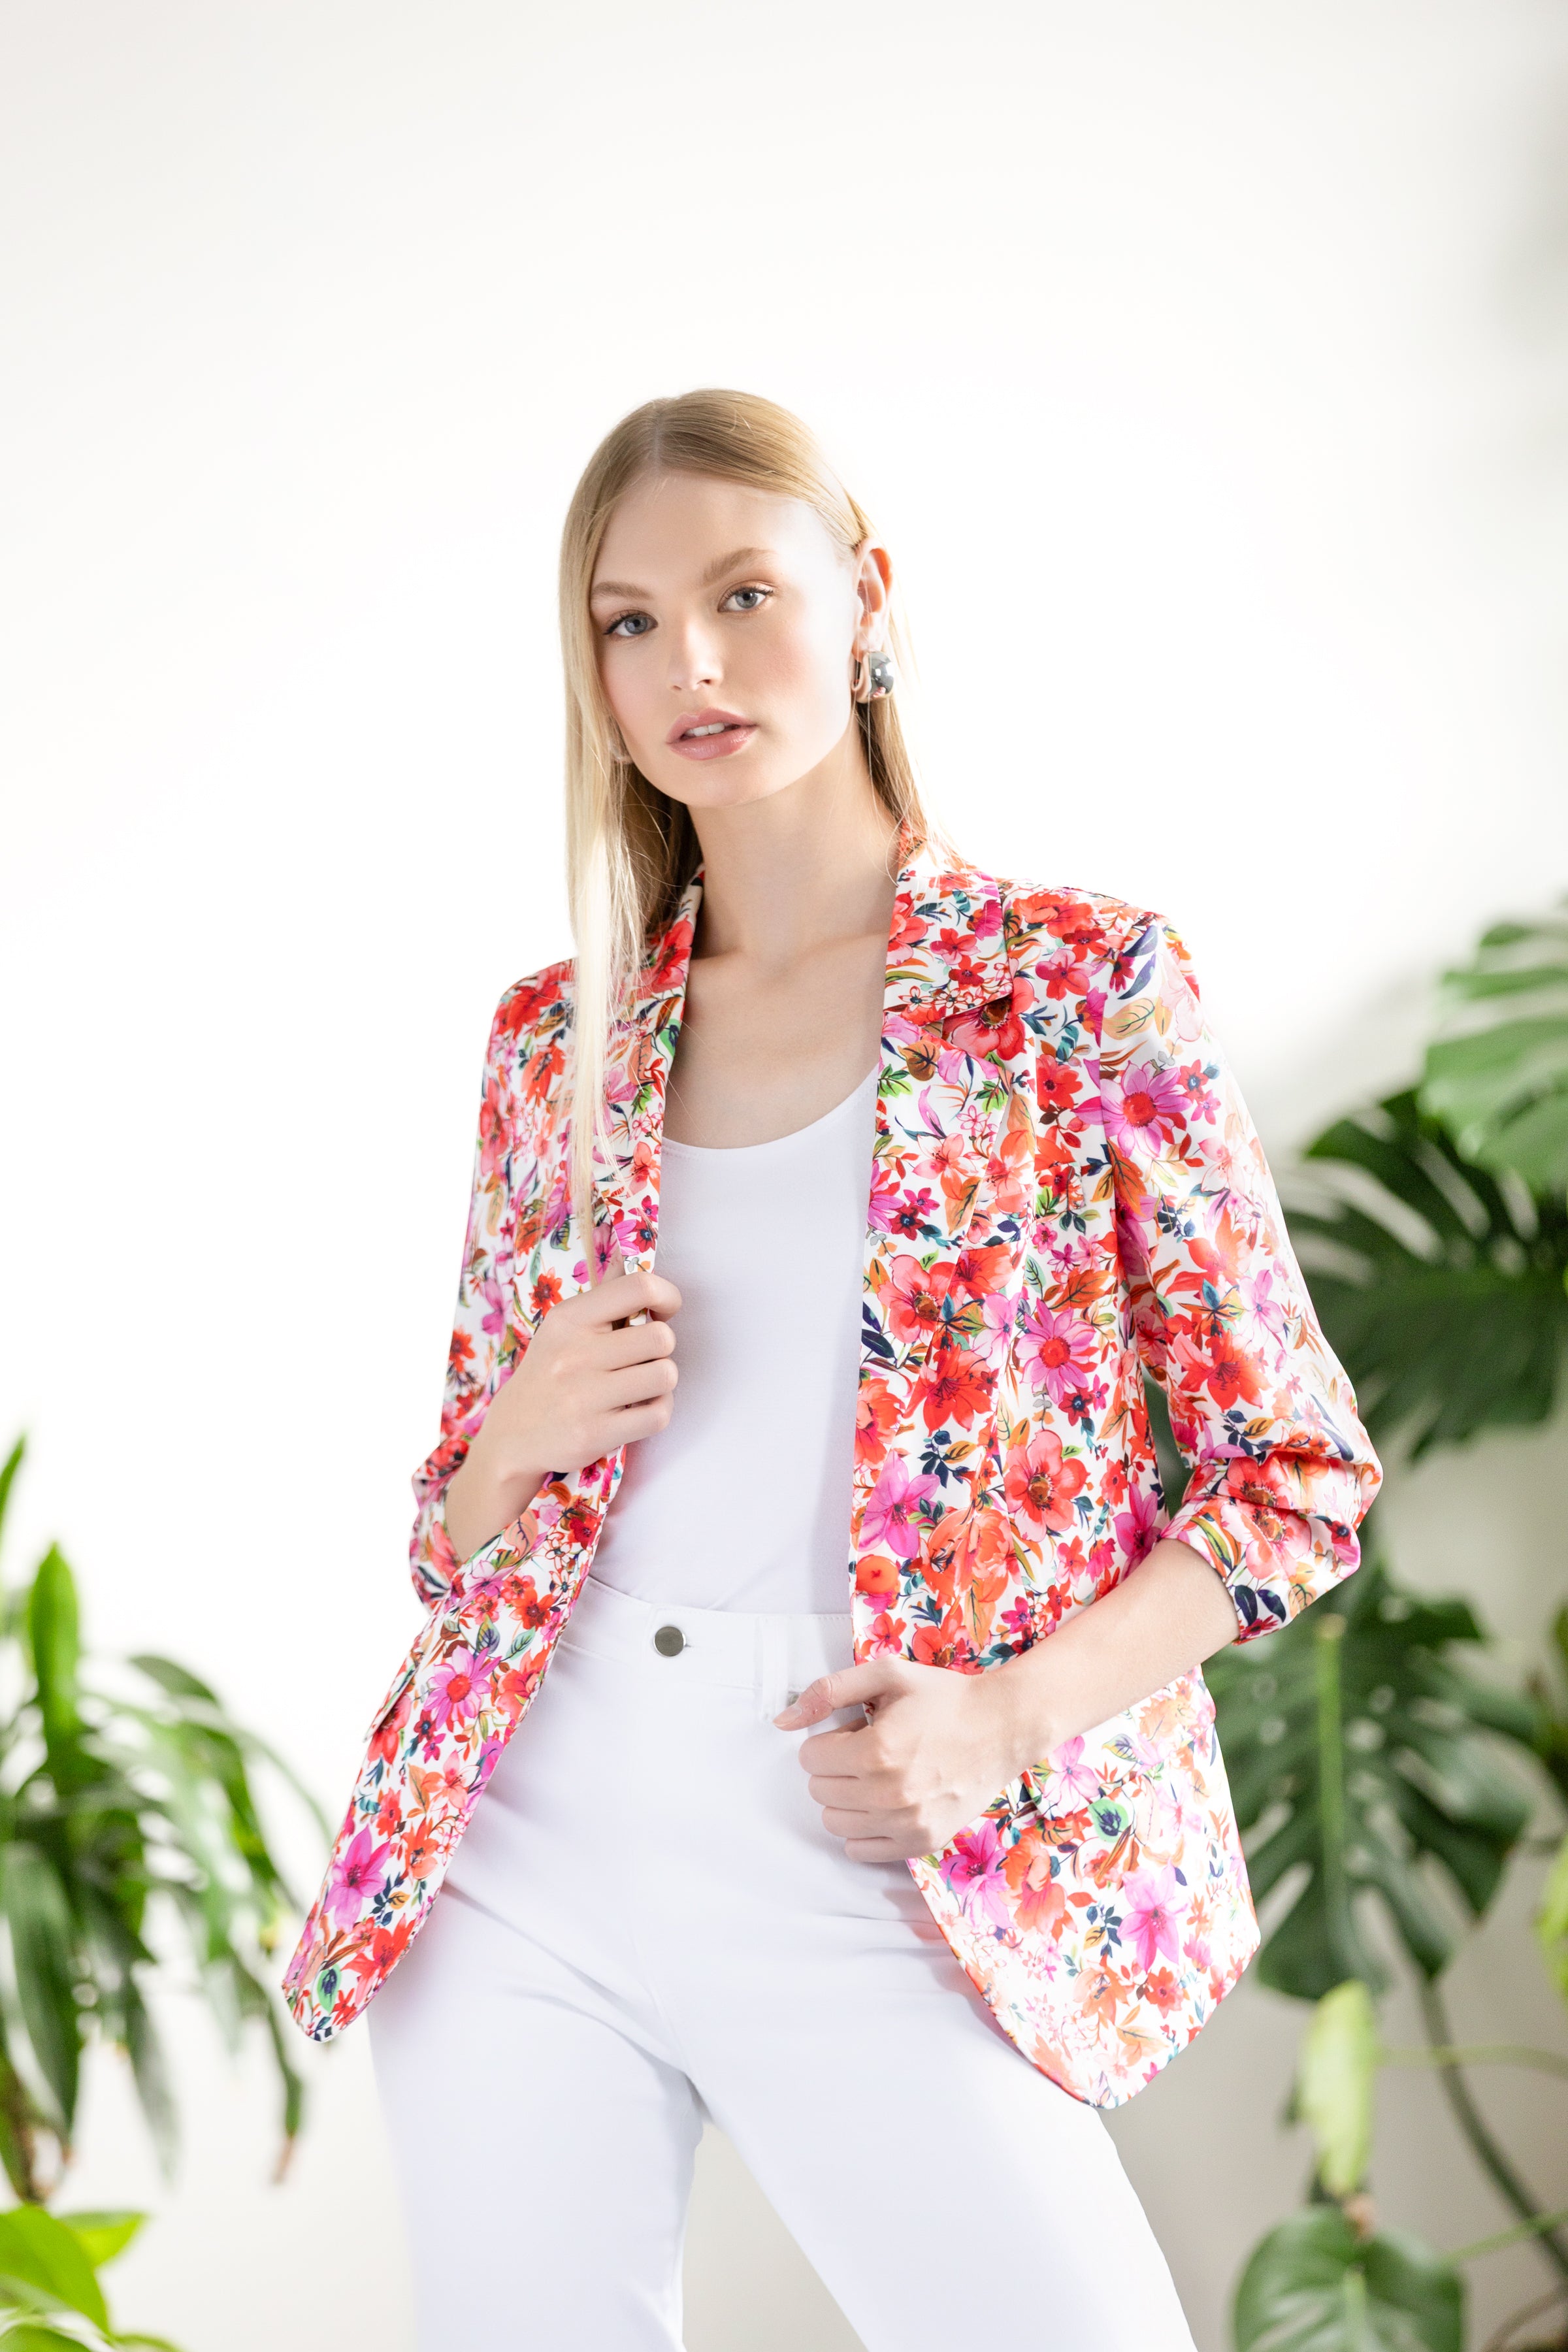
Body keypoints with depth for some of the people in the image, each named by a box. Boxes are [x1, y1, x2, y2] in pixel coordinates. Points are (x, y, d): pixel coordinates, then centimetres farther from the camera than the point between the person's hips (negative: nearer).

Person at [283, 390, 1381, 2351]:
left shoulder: (1078, 983, 0)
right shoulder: (553, 1043, 10)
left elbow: (1293, 1476, 0)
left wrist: (1012, 1712, -15)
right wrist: (522, 1434, -6)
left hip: (864, 1874, -3)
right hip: (525, 1842, 3)